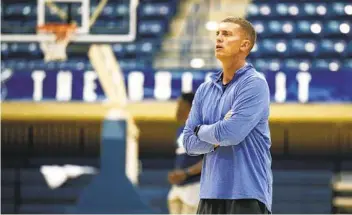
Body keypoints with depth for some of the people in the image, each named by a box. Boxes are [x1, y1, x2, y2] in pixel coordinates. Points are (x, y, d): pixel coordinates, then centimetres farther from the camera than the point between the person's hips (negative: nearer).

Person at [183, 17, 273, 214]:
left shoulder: (254, 84, -7)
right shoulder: (205, 90, 14)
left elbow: (231, 133, -18)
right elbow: (190, 142, 10)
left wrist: (201, 130, 2)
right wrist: (218, 137, -9)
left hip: (247, 194, -7)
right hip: (211, 193, 7)